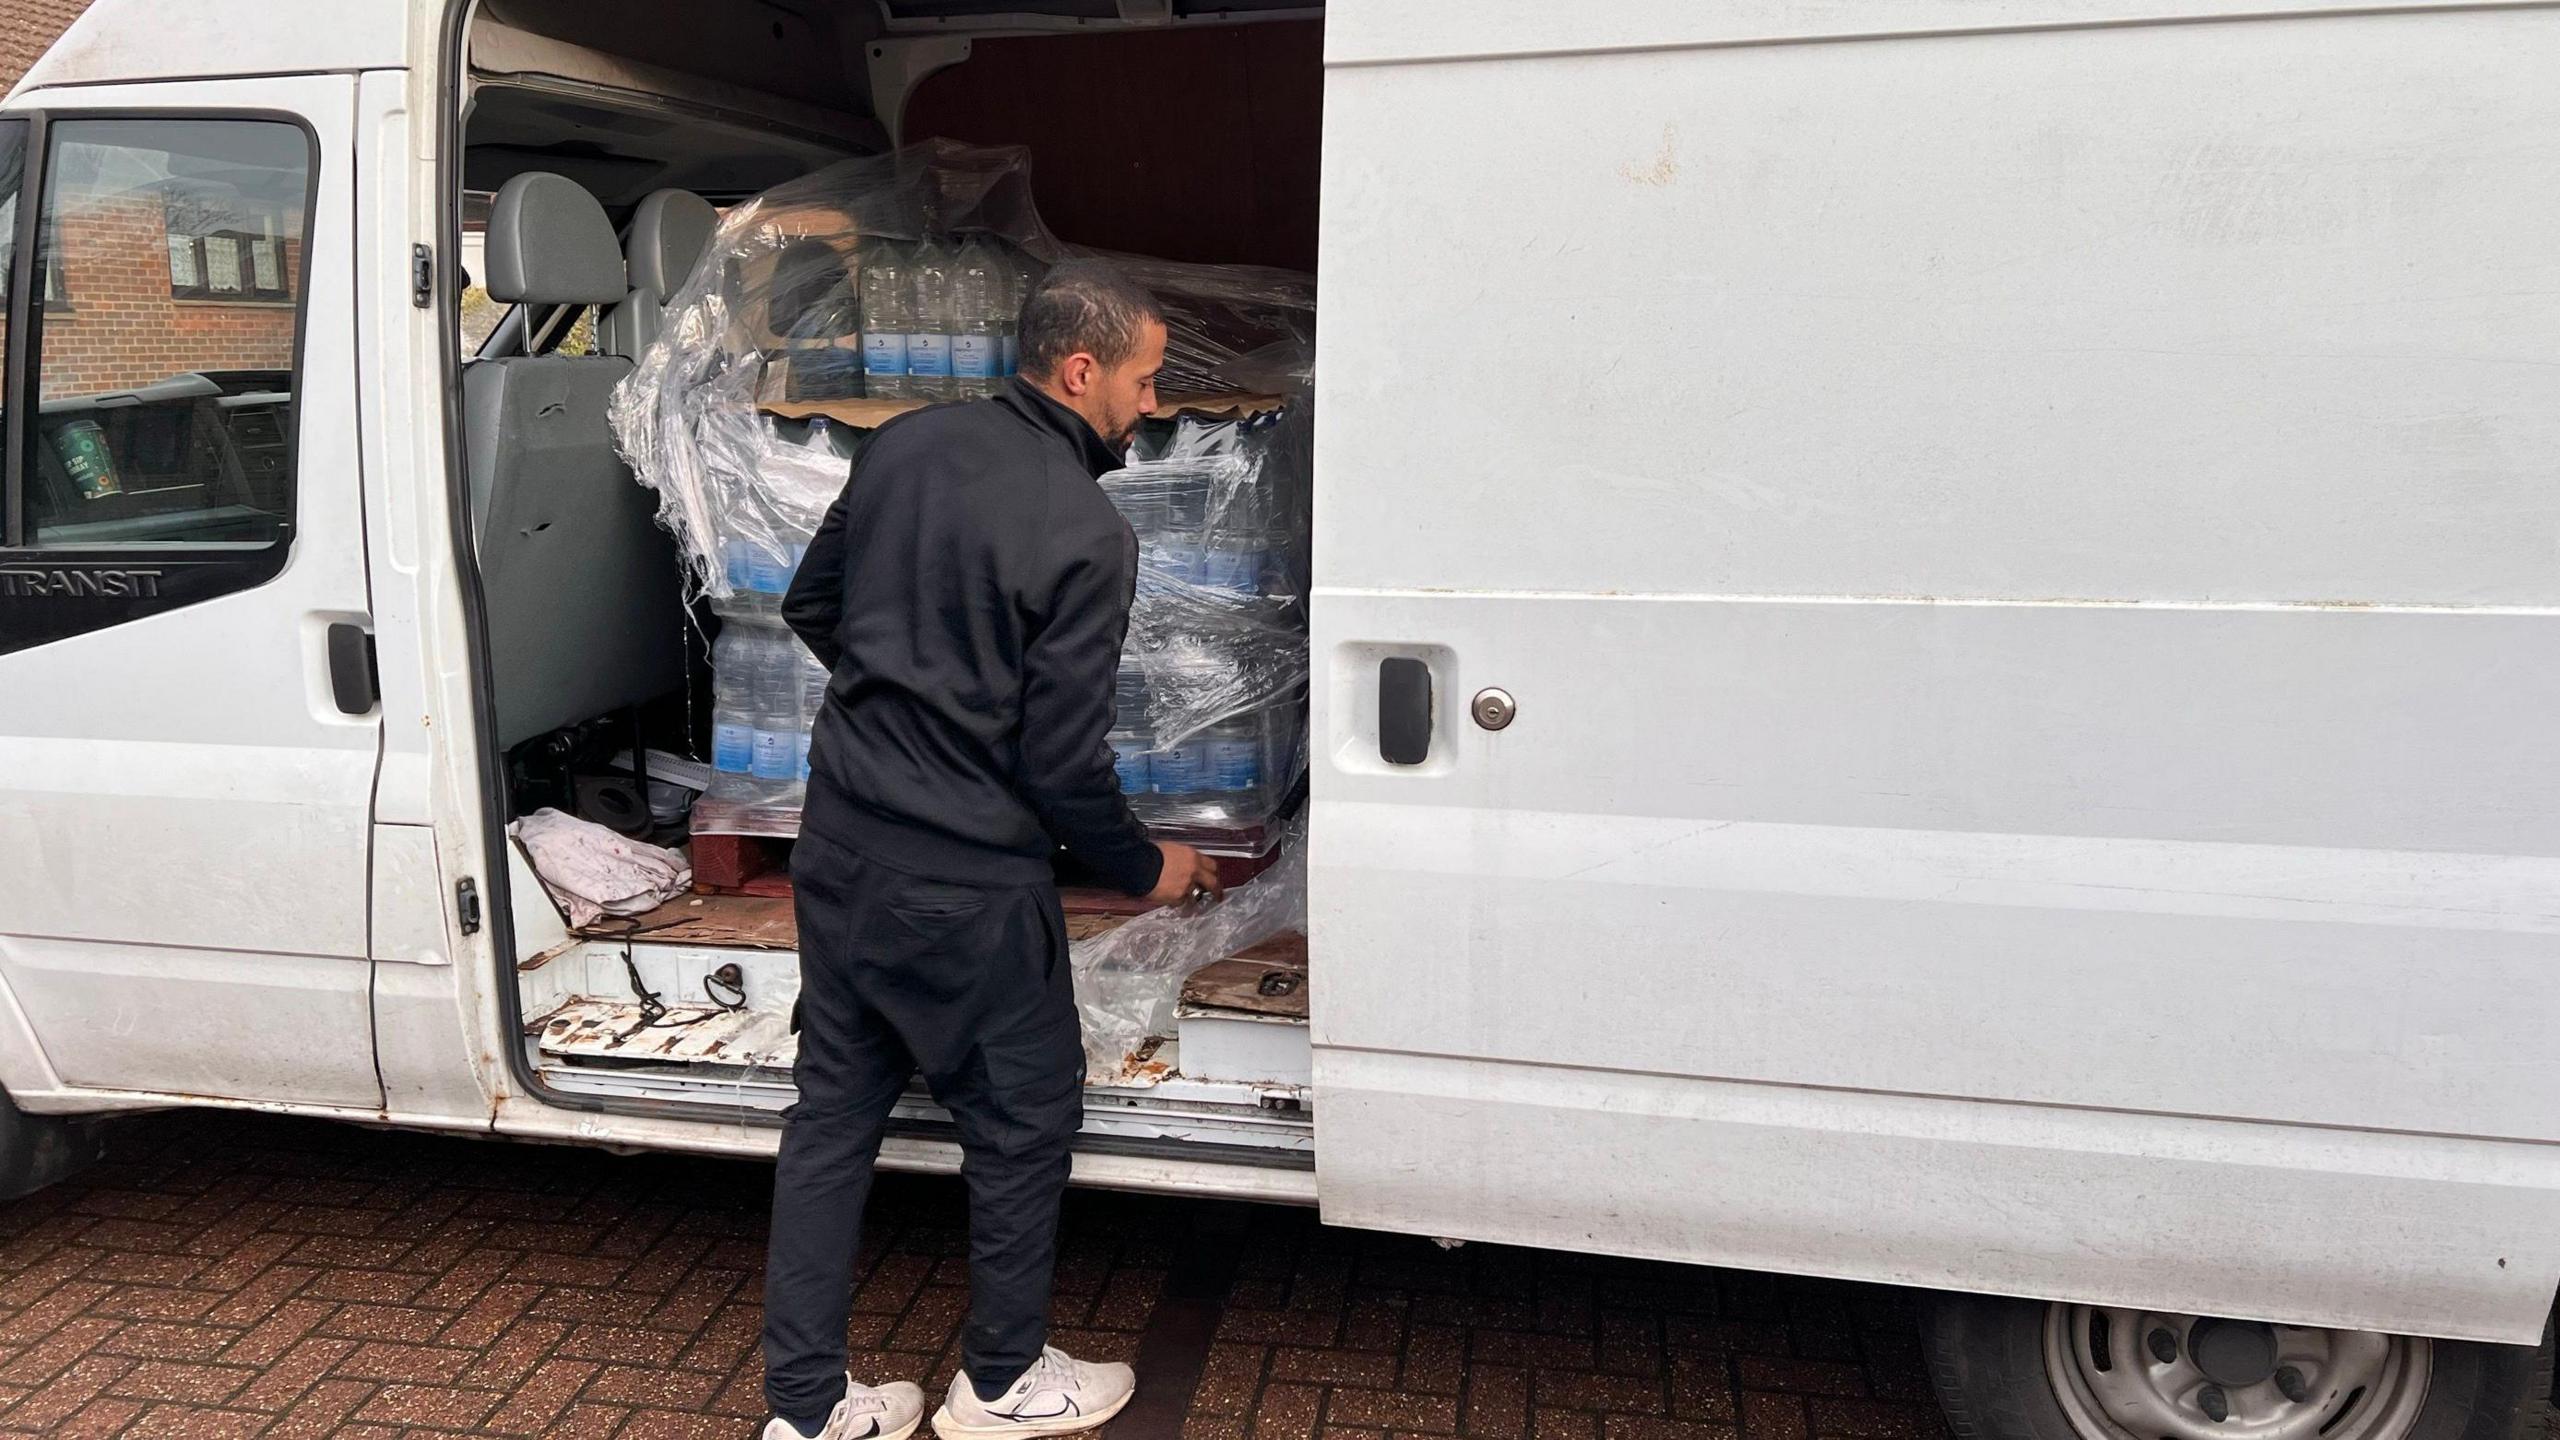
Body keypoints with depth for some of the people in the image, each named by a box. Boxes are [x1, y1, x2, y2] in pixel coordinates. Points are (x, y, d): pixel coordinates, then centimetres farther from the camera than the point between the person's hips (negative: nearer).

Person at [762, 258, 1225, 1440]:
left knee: (834, 1111, 16)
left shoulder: (907, 445, 3)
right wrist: (1145, 869, 0)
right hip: (965, 883, -7)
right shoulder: (1086, 535, -19)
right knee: (1023, 1119, 13)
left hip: (839, 844, 8)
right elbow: (1063, 762, -17)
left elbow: (811, 607, 14)